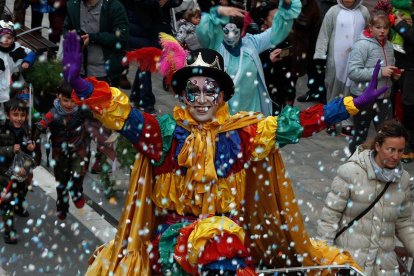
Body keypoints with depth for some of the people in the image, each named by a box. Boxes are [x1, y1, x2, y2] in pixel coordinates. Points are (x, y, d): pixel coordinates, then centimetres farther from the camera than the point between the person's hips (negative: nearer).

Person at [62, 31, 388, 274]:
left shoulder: (241, 134, 6)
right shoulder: (167, 133, 3)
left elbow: (290, 124, 1)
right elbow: (125, 117, -10)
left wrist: (356, 103, -7)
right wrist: (78, 83, -26)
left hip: (230, 232, 3)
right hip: (175, 234, -2)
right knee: (222, 249, -32)